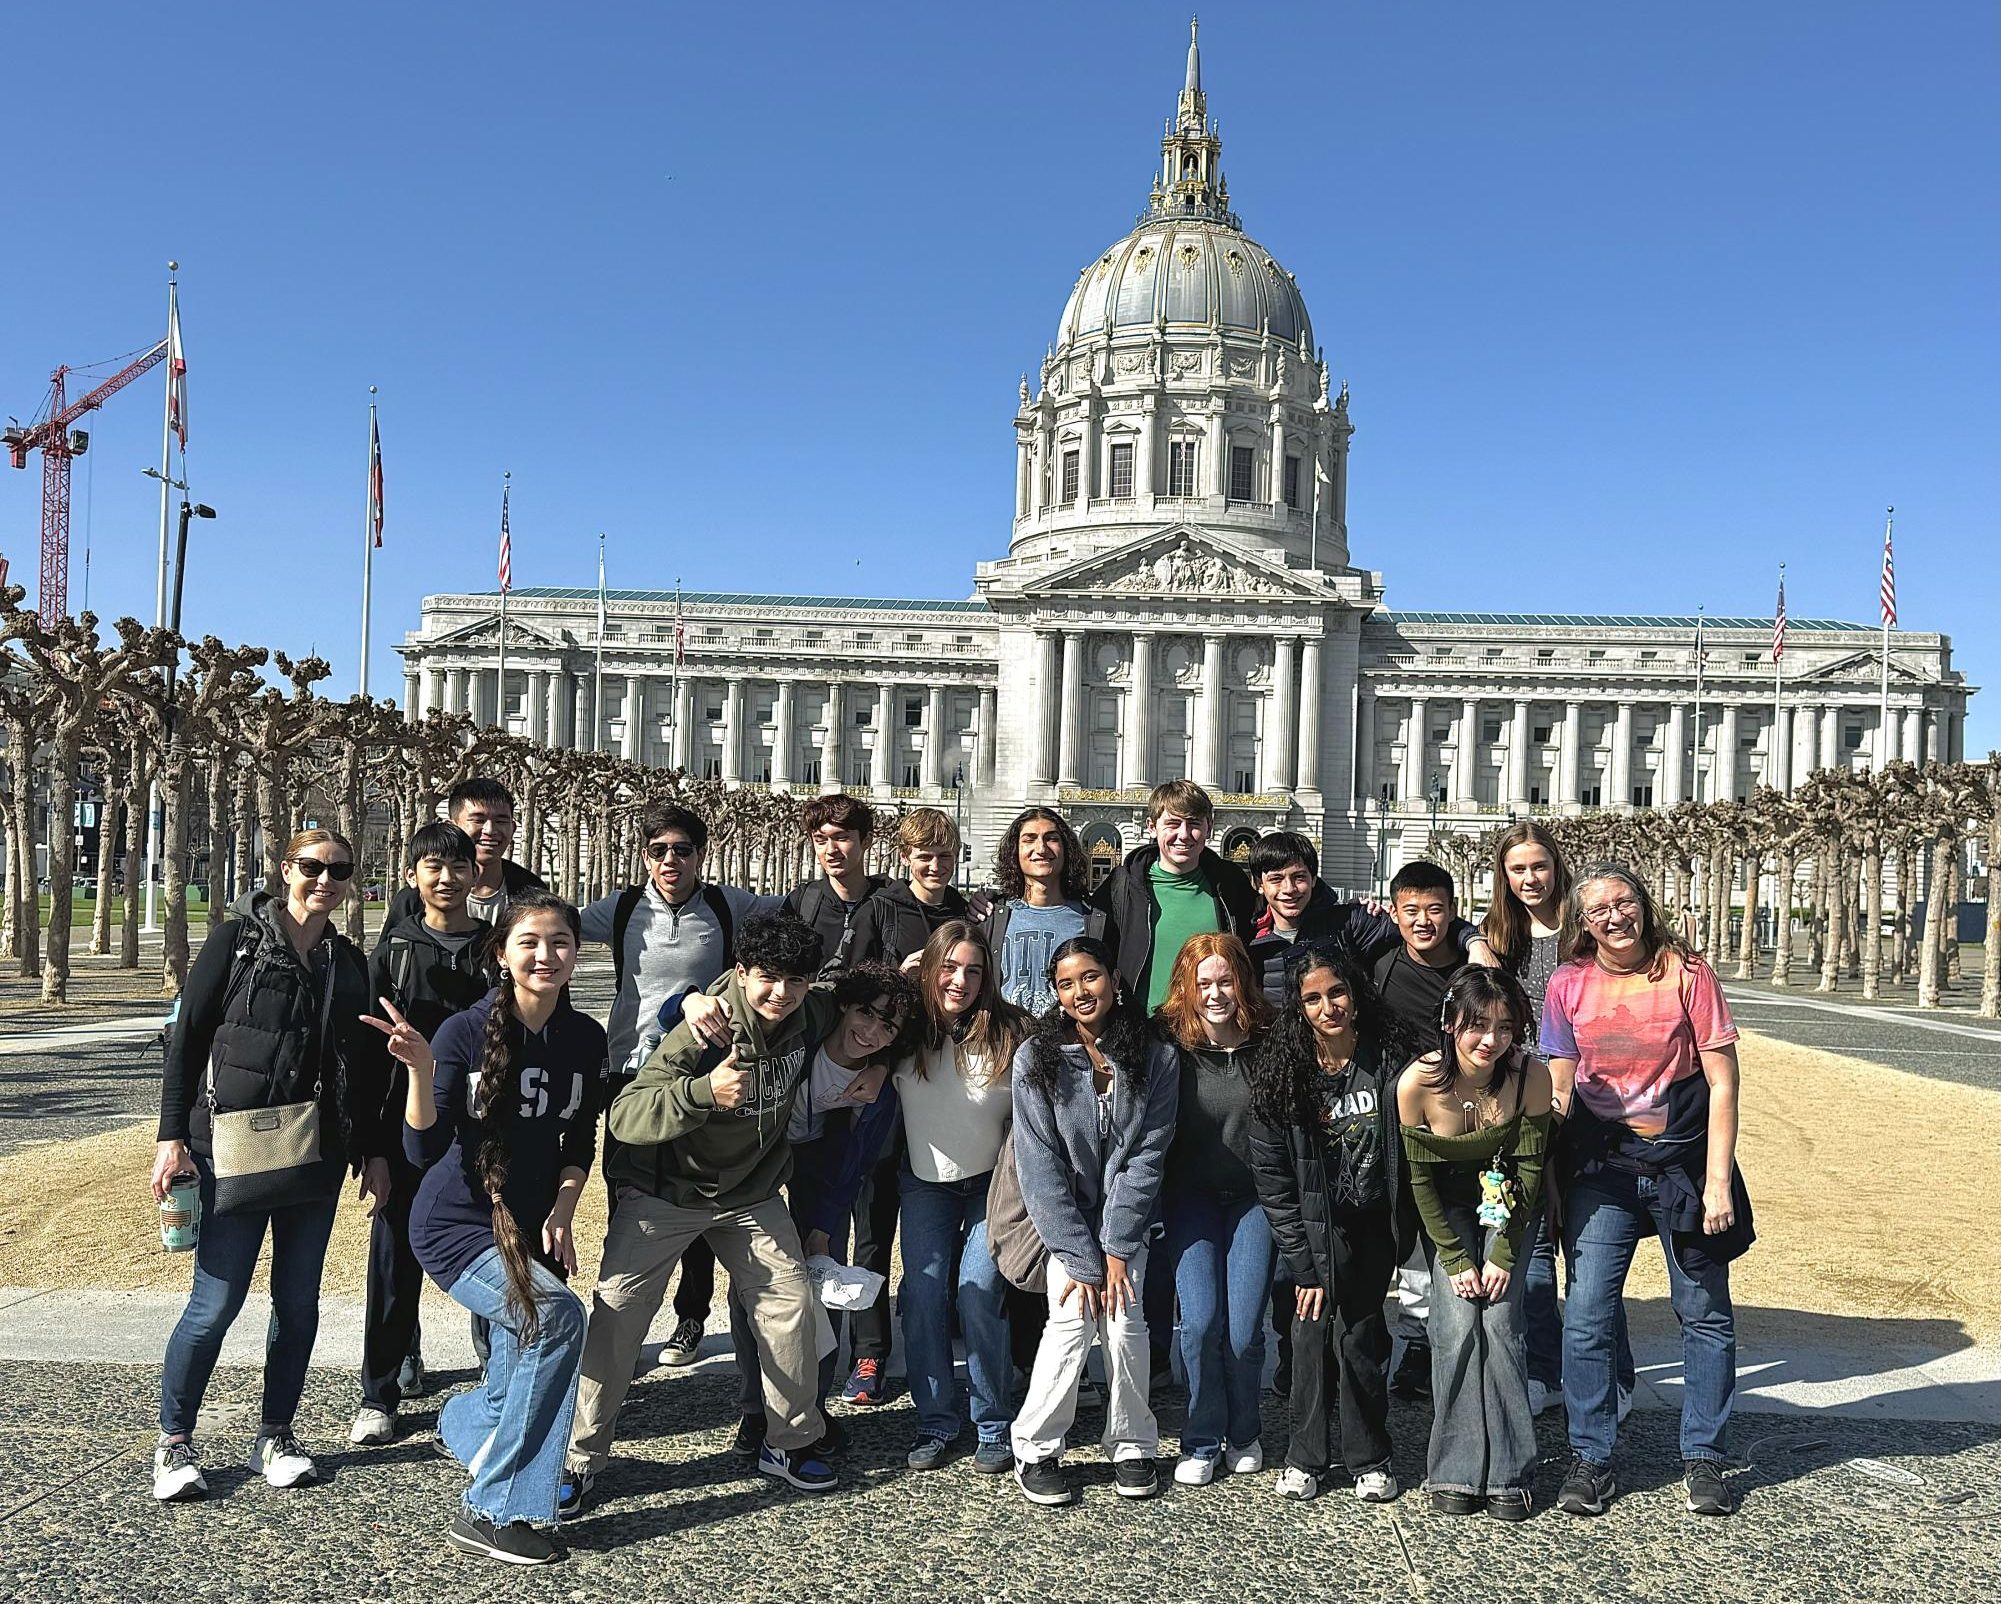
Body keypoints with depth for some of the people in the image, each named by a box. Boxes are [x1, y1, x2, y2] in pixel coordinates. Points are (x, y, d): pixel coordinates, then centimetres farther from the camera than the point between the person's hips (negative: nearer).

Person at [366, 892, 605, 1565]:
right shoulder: (466, 1031, -16)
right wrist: (420, 1068, -36)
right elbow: (425, 1150, -22)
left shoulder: (585, 1038, -3)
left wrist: (563, 1208, -5)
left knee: (519, 1395, 12)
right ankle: (491, 1514, -14)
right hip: (456, 1226, -5)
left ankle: (462, 1420, 52)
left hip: (530, 1227, 6)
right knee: (557, 1316, -28)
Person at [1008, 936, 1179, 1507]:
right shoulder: (1036, 1059, -14)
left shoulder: (1156, 1058, -10)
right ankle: (1036, 1450, 2)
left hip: (1124, 1214, 1)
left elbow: (1149, 1155, -10)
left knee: (1123, 1319, -12)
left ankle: (1132, 1446, 10)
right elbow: (1040, 1167, -15)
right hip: (1063, 1218, -1)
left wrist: (1115, 1249, -15)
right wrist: (1083, 1260, -17)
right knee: (1072, 1318, -16)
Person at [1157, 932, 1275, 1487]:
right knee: (1201, 1321, -13)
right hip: (1192, 1196, 0)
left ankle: (1244, 1433, 22)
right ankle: (1202, 1441, 10)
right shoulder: (1169, 1043, -9)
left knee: (1244, 1330, -5)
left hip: (1254, 1196, 0)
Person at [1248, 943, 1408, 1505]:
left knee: (1357, 1333, -3)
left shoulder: (1386, 1062, -6)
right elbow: (1271, 1175, -6)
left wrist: (1405, 1230, -3)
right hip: (1314, 1226, 0)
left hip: (1372, 1224, 0)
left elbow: (1411, 1153, 2)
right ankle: (1308, 1455, 11)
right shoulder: (1281, 1071, -8)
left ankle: (1368, 1459, 16)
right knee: (1314, 1328, -6)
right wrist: (1303, 1263, -9)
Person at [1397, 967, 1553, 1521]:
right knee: (1456, 1326, -13)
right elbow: (1419, 1180, -14)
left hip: (1505, 1208, 0)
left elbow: (1529, 1169, -13)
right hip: (1447, 1210, 0)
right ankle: (1456, 1471, 1)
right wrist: (1456, 1259, -14)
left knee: (1500, 1323, -13)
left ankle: (1507, 1474, 0)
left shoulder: (1532, 1075, -24)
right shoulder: (1417, 1083, -26)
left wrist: (1503, 1254, -14)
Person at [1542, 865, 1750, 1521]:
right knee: (1586, 1314, -4)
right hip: (1600, 1165, 1)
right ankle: (1591, 1460, 9)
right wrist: (1549, 1175, 1)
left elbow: (1722, 1082, -6)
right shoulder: (1568, 985, -2)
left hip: (1683, 1158, -1)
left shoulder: (1686, 974, -8)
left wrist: (1718, 1179, -11)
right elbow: (1559, 1085, 5)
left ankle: (1703, 1458, 23)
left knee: (1705, 1313, 8)